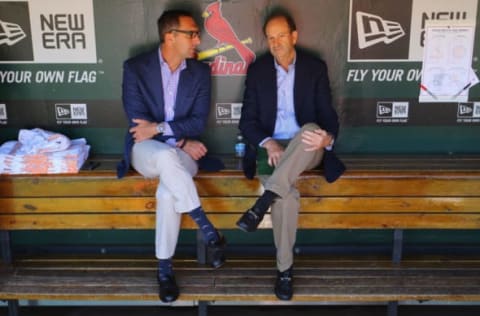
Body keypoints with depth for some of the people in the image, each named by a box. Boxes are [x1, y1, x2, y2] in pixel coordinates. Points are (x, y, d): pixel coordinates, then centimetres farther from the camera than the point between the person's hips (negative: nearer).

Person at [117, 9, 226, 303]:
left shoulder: (200, 71, 3)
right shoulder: (135, 67, -4)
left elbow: (198, 122, -3)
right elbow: (137, 122, -10)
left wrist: (160, 128, -18)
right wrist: (181, 141, -16)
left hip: (182, 152, 2)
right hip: (146, 149, -1)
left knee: (167, 192, -32)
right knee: (168, 156, -39)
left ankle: (165, 267, -15)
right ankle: (208, 229, -30)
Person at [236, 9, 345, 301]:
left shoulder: (316, 67, 4)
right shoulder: (257, 70, 6)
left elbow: (328, 115, -1)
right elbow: (247, 120, 3)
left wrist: (328, 138, -27)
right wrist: (268, 144, -18)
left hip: (306, 148, 0)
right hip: (271, 147, 0)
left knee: (312, 128, -38)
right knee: (287, 196, -32)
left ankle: (262, 203, -38)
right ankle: (285, 267, -14)